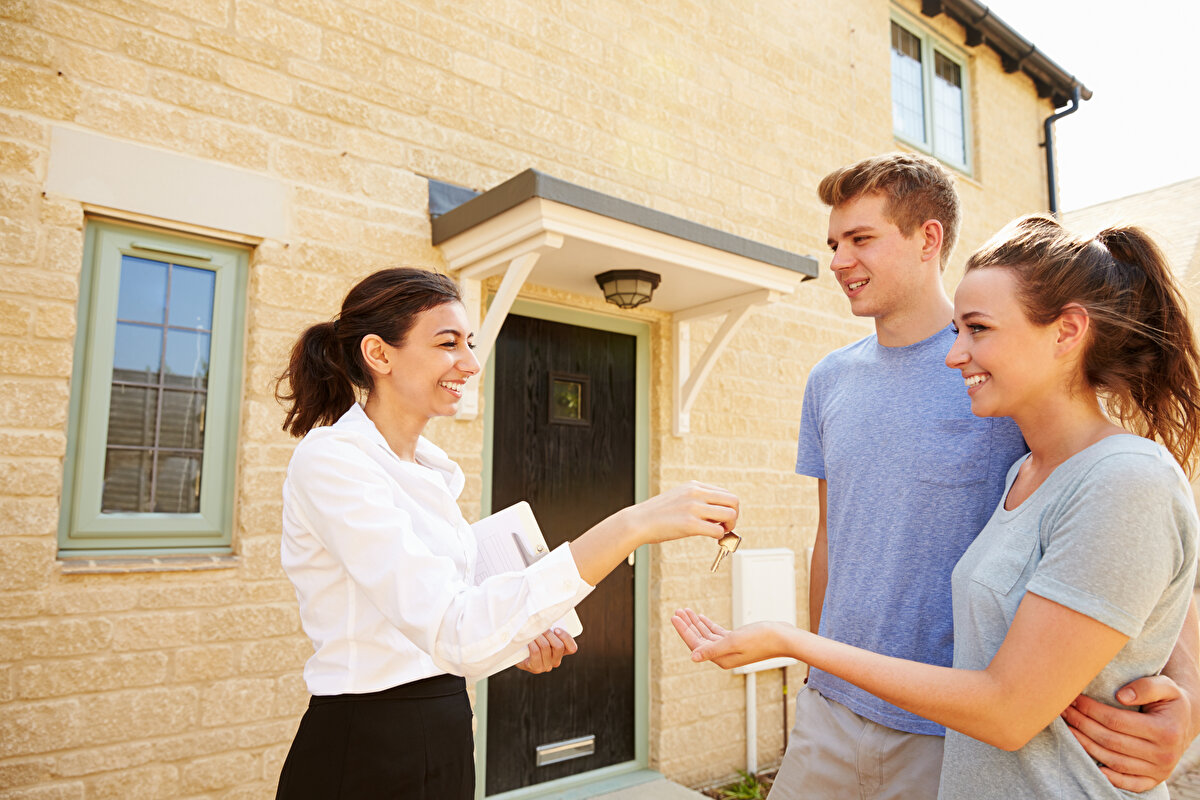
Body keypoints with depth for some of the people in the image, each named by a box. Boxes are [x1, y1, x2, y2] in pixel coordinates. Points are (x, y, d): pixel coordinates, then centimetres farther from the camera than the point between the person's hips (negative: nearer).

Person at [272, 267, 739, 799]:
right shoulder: (331, 459, -19)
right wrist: (632, 526, -35)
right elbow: (453, 633, -32)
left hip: (444, 744, 8)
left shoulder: (429, 468, 7)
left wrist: (514, 637, -2)